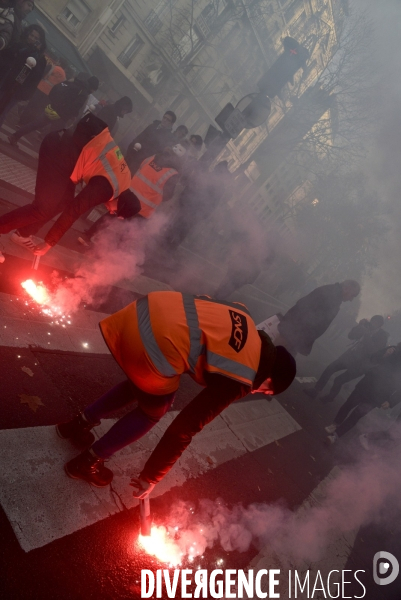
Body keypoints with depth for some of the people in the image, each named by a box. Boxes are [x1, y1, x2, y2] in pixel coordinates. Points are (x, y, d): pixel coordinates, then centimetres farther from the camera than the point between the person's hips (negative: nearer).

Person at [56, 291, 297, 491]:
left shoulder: (244, 317, 17)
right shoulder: (238, 380, -1)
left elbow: (203, 300, 29)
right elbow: (184, 429, 1)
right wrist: (150, 478, 12)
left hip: (147, 309, 8)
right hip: (156, 342, -8)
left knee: (141, 385, 32)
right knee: (154, 410, 19)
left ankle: (79, 424, 42)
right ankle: (88, 462, 29)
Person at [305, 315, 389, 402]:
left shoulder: (383, 336, -17)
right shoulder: (368, 328, -1)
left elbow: (372, 351, -29)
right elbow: (351, 336, 1)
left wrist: (367, 335, -32)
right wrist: (359, 325, -14)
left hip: (359, 364, -6)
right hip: (350, 355, 6)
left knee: (338, 380, -3)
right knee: (330, 368, -2)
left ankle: (330, 397, 27)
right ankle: (315, 391, 9)